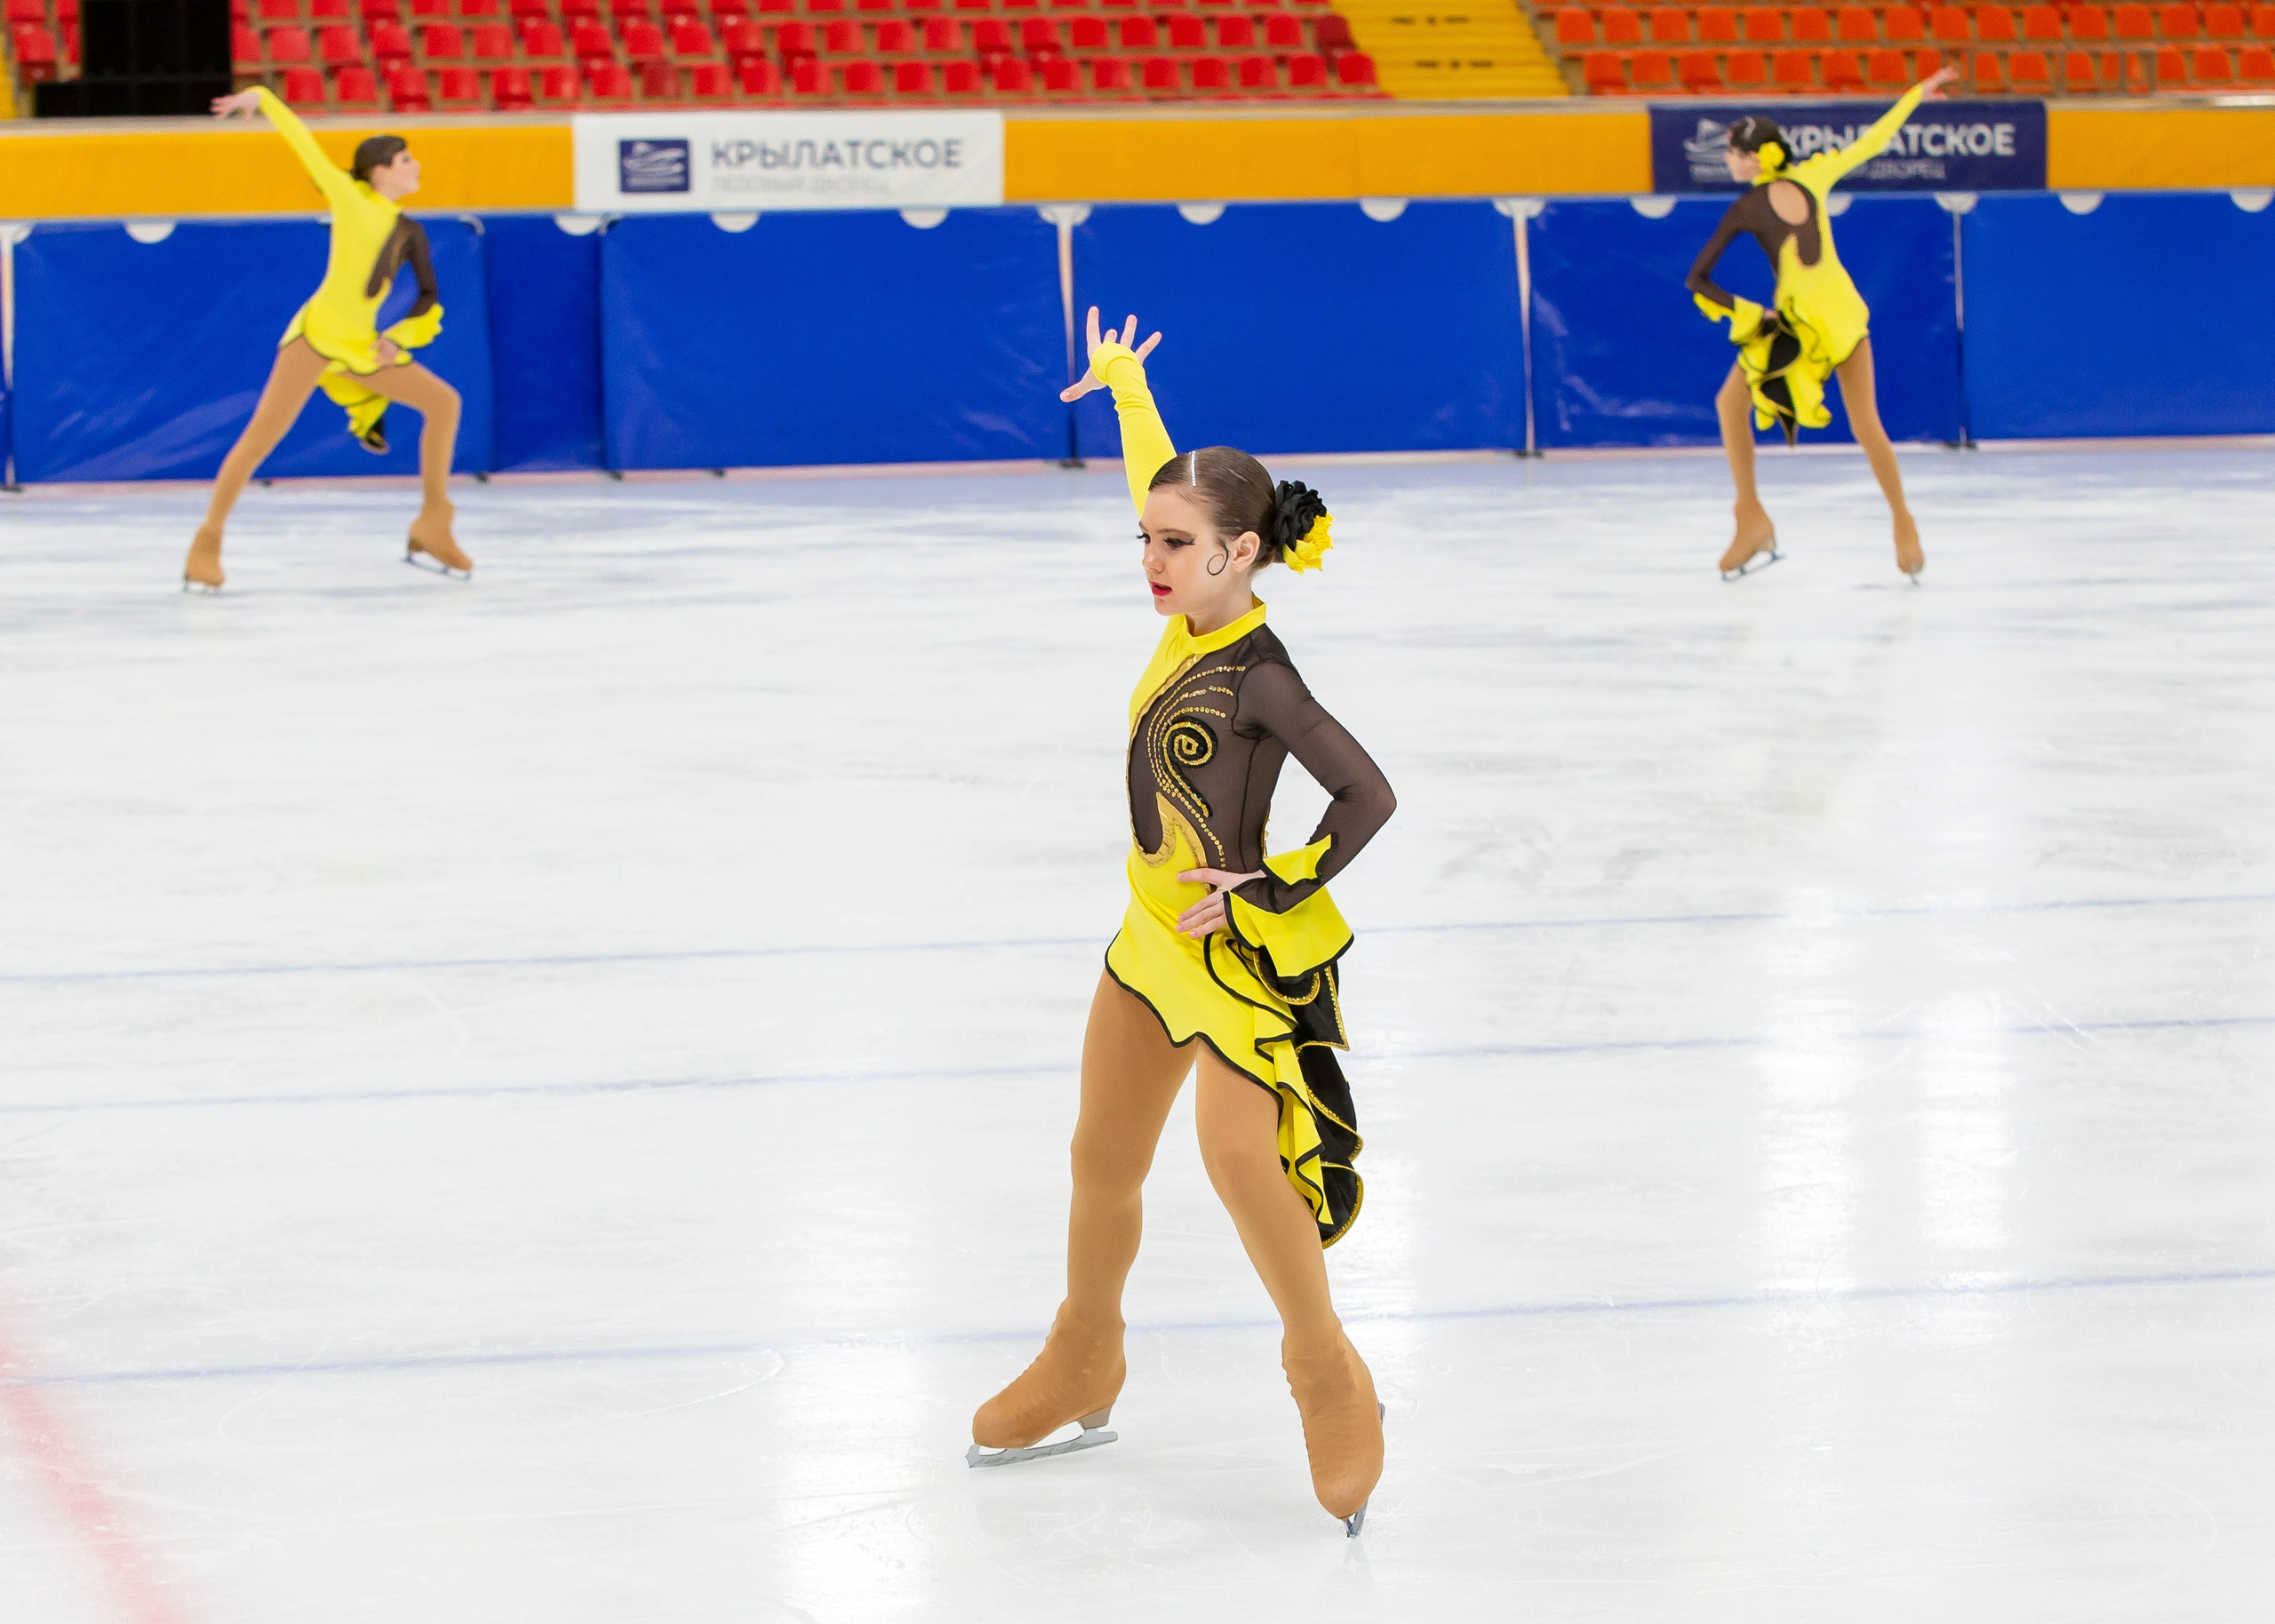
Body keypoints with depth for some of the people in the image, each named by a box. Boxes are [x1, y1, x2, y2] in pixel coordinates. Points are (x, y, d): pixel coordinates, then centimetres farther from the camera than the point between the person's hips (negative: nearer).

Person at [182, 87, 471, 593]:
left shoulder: (409, 233, 12)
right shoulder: (350, 199, -2)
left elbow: (428, 299, 18)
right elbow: (304, 142, 1)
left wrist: (398, 339, 4)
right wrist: (260, 97, 8)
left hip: (362, 345, 6)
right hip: (317, 332, -6)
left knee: (443, 401, 1)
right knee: (261, 437, -13)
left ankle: (431, 530, 6)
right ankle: (208, 542, -6)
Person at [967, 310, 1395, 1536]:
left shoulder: (1257, 677, -26)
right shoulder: (1189, 619, -3)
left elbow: (1367, 795, -29)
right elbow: (1167, 485, 17)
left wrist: (1273, 891, -21)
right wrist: (1121, 382, 29)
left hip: (1236, 950, -9)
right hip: (1154, 932, 9)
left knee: (1242, 1162, -15)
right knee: (1102, 1160, 18)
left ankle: (1331, 1383, 4)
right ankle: (1080, 1378, 36)